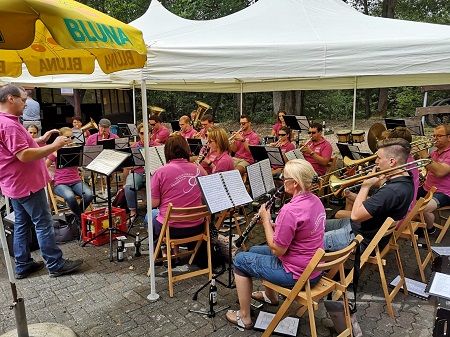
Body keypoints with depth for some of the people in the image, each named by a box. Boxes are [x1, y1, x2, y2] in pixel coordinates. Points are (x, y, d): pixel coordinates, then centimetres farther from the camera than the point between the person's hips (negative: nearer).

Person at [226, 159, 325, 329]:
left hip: (296, 274, -9)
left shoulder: (290, 210, -31)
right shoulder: (315, 201, -2)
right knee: (255, 250, 25)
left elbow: (277, 250, -22)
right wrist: (274, 225, 0)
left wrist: (266, 220, -12)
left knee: (240, 259, 8)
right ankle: (270, 296, 45)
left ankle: (244, 317, 21)